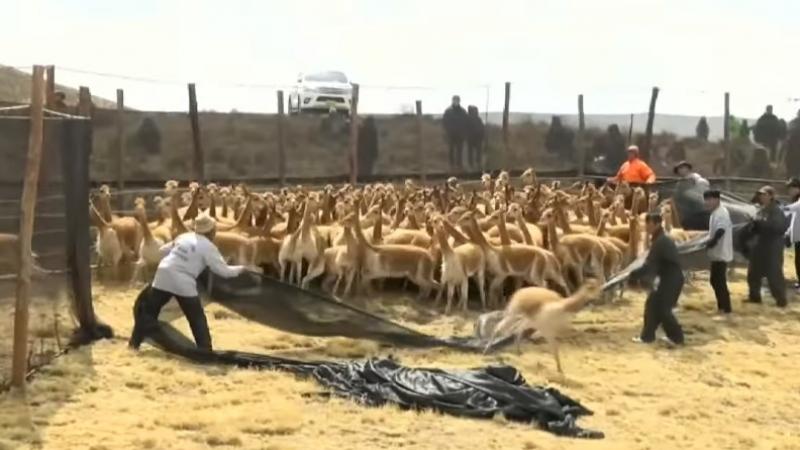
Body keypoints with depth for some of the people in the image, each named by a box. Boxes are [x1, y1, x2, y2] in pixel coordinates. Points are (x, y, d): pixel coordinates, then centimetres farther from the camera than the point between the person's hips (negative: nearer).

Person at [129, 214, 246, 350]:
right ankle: (205, 350, 8)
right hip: (184, 284, -4)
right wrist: (239, 269, 14)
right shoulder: (208, 247, -1)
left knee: (149, 310, 17)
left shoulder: (184, 237, 14)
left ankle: (134, 342, 19)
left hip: (164, 276, 4)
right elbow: (223, 270, -2)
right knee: (197, 318, 9)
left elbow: (163, 250, 23)